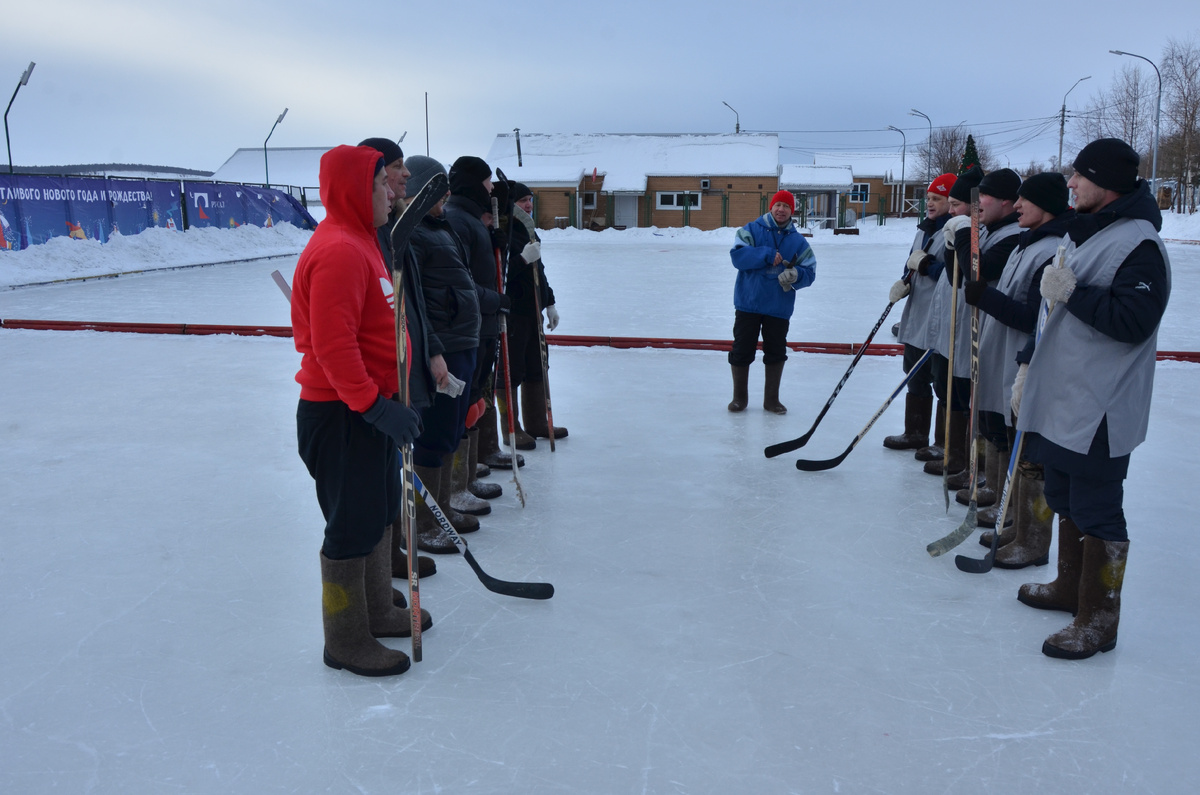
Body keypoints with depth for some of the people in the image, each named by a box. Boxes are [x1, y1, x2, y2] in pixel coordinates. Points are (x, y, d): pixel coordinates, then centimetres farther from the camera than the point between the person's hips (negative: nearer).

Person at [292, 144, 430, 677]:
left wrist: (387, 401, 23)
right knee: (353, 526, 0)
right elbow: (332, 345, -27)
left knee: (381, 511, 20)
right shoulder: (338, 251, -21)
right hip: (343, 414, -11)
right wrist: (375, 406, -27)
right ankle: (346, 642, 15)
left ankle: (378, 613, 37)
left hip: (368, 405, 11)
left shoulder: (358, 242, 15)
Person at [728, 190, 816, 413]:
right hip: (748, 304, -2)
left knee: (776, 353, 9)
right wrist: (767, 254, -20)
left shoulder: (798, 241, 7)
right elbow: (737, 256, -13)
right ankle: (739, 397, 20)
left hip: (779, 308, 2)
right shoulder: (751, 230, 0)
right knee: (742, 351, 4)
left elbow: (809, 272, 2)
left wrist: (795, 275, -20)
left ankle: (771, 399, 24)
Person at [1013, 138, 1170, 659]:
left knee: (1097, 514, -2)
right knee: (1066, 501, 20)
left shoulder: (1139, 243, -16)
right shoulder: (1084, 234, 15)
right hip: (1061, 398, 10)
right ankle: (1071, 587, 36)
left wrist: (1073, 292, -25)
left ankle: (1098, 619, 8)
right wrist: (1031, 364, 21)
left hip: (1100, 410, -10)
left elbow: (1133, 321, -25)